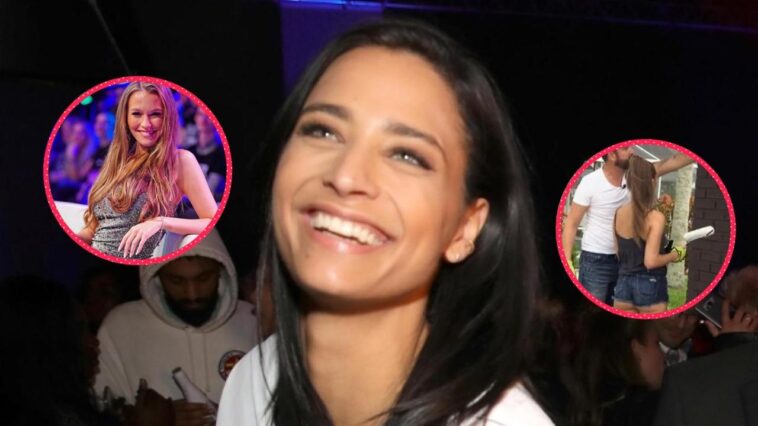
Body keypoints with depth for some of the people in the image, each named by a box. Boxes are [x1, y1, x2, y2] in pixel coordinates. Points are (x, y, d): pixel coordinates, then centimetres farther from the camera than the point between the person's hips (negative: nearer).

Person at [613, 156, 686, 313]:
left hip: (623, 284, 5)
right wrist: (675, 255, -4)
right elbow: (651, 261, -19)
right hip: (650, 286, -5)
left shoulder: (620, 213, 3)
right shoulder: (656, 217, -15)